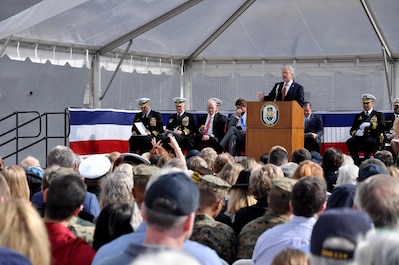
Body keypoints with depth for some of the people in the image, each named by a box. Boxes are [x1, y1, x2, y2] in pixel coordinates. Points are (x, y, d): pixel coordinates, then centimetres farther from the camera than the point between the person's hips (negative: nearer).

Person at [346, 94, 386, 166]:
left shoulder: (379, 115, 16)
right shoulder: (358, 116, 26)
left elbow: (382, 126, -3)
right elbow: (352, 129, 16)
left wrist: (369, 124, -14)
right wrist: (355, 132, -9)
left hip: (373, 137, -3)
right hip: (360, 137, 3)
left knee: (368, 141, -39)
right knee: (349, 142, -29)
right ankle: (357, 162, -21)